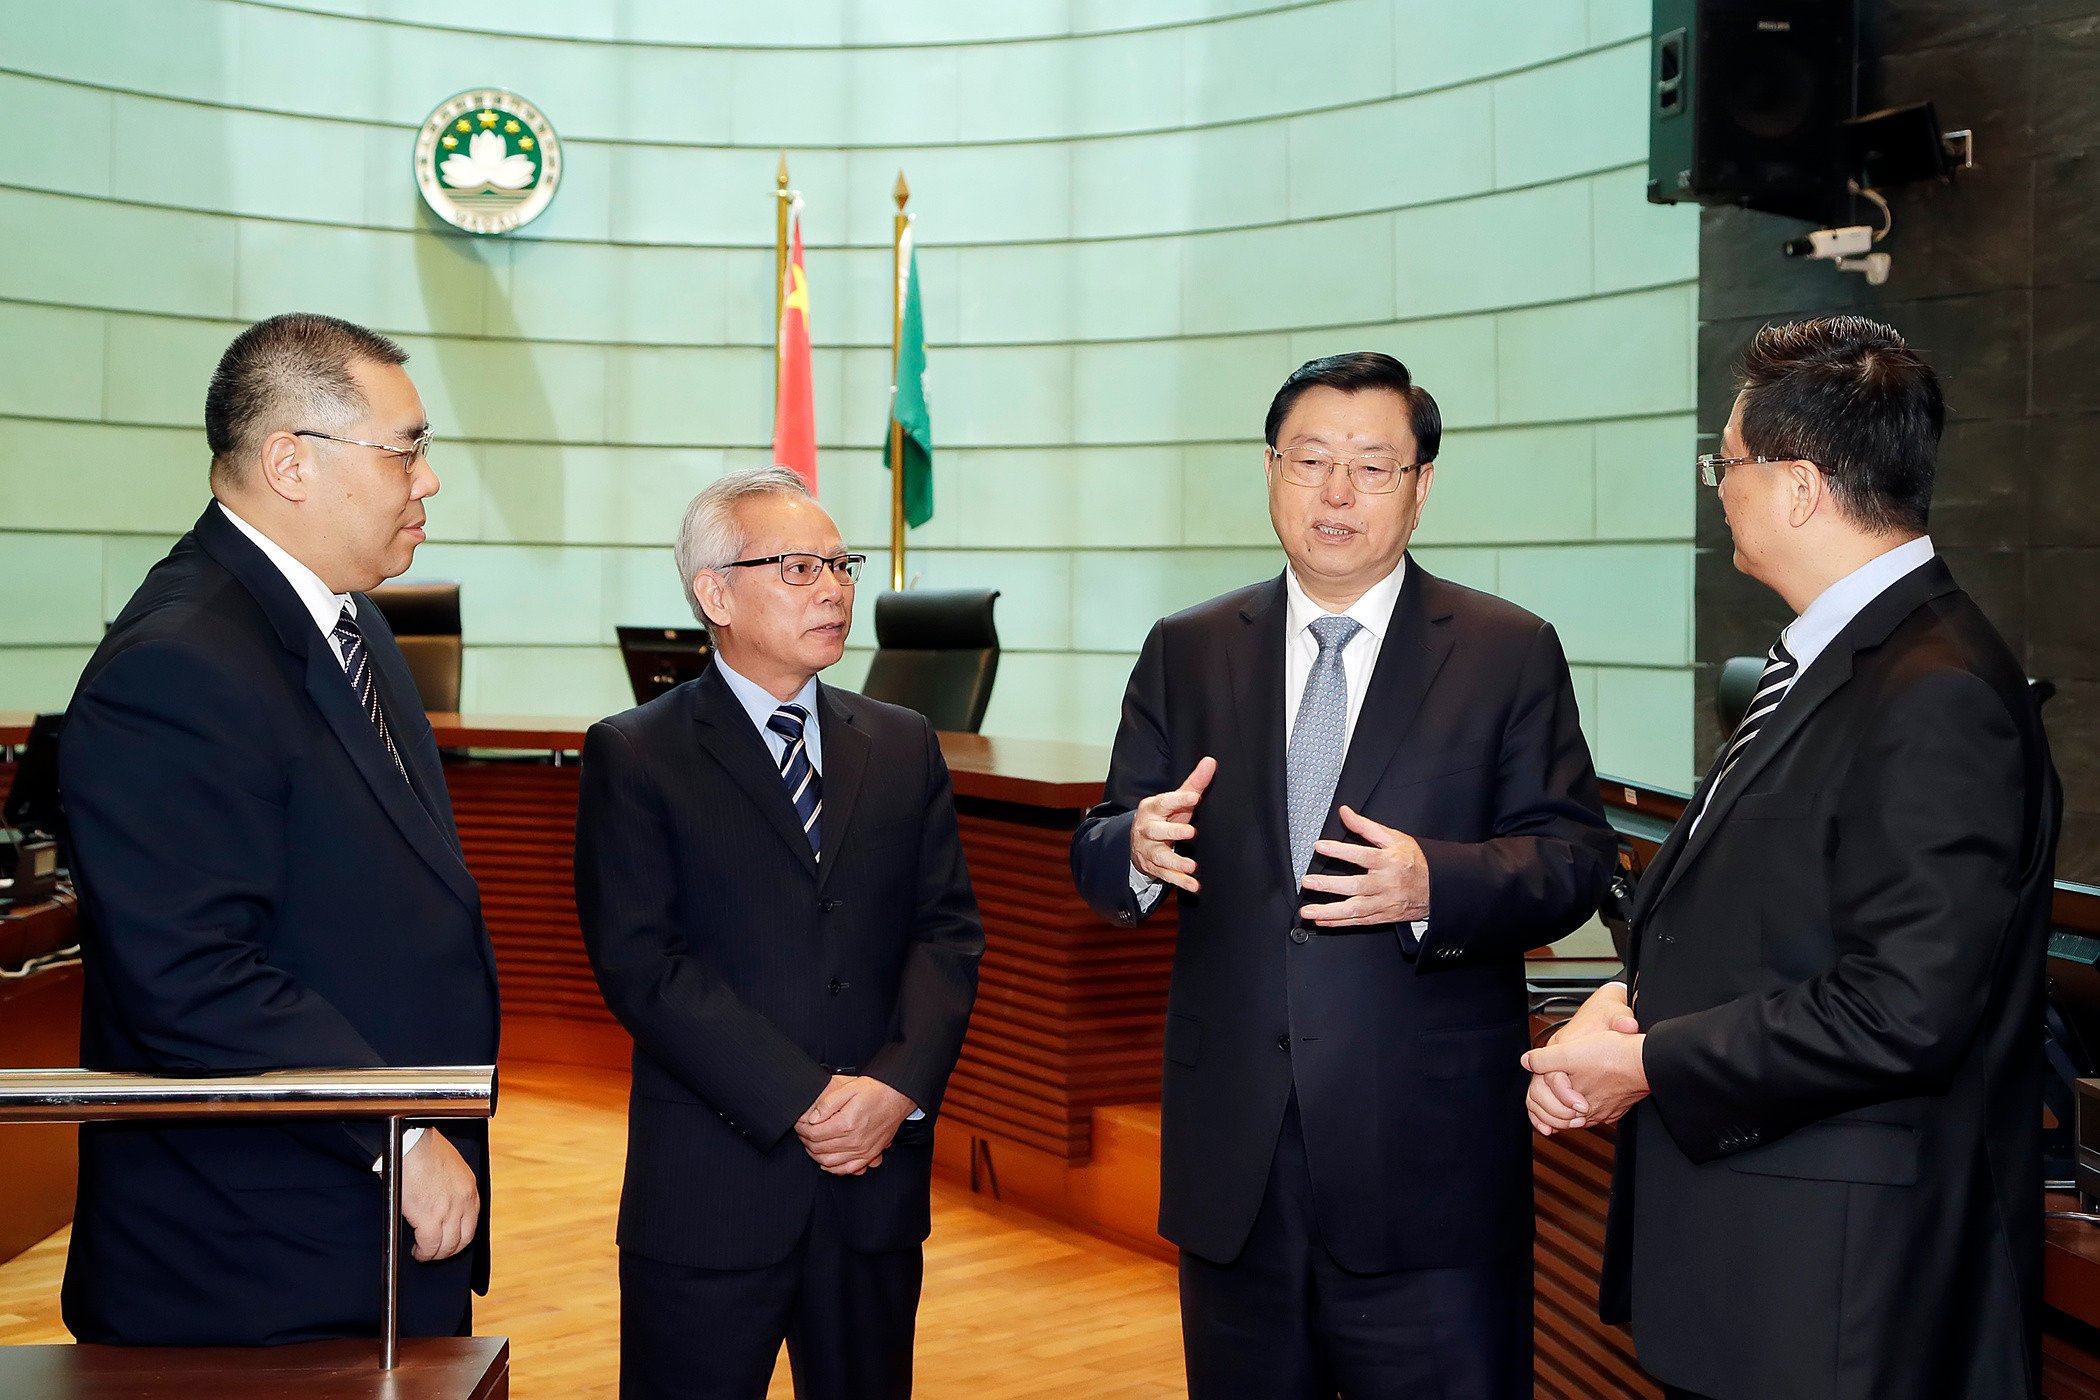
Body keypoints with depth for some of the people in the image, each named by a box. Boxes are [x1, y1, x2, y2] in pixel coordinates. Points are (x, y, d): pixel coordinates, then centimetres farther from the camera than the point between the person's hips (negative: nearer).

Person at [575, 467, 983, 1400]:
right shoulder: (634, 756, -2)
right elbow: (640, 963, -11)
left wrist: (899, 1086, -12)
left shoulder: (905, 747, 11)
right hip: (711, 1188, -4)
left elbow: (949, 932, 5)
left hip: (879, 1180, 4)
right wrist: (803, 1102, -16)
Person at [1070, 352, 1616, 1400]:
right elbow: (1095, 863, 6)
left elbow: (1574, 858, -5)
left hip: (1428, 1158, -2)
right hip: (1230, 1154, 3)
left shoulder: (1511, 654, 1)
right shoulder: (1185, 652, 8)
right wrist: (1139, 849, -19)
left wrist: (1434, 885, -24)